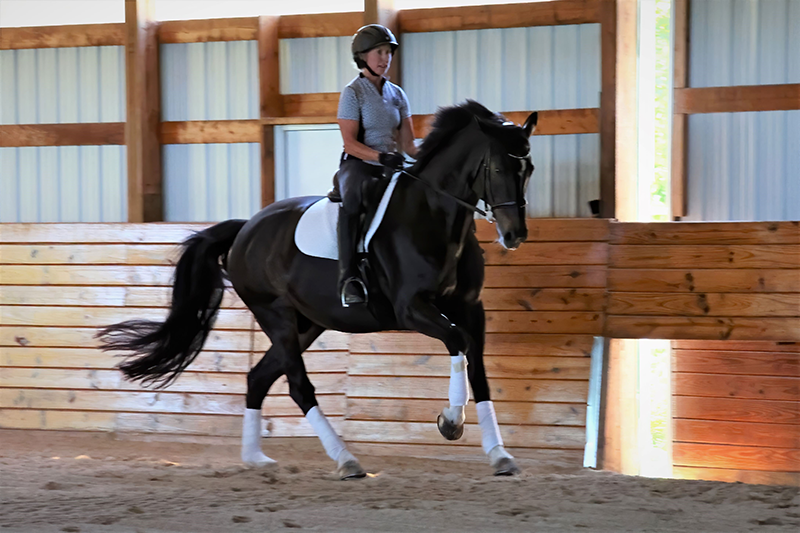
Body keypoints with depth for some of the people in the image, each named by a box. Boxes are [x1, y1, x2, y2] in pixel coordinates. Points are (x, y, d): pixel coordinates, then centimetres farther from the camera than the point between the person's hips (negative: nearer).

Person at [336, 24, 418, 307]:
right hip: (358, 164, -7)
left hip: (390, 167, 7)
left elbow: (408, 143, 13)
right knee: (352, 198, -38)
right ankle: (349, 277, -47)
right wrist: (381, 156, -27)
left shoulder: (397, 94, 14)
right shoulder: (353, 93, -4)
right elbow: (350, 143, -12)